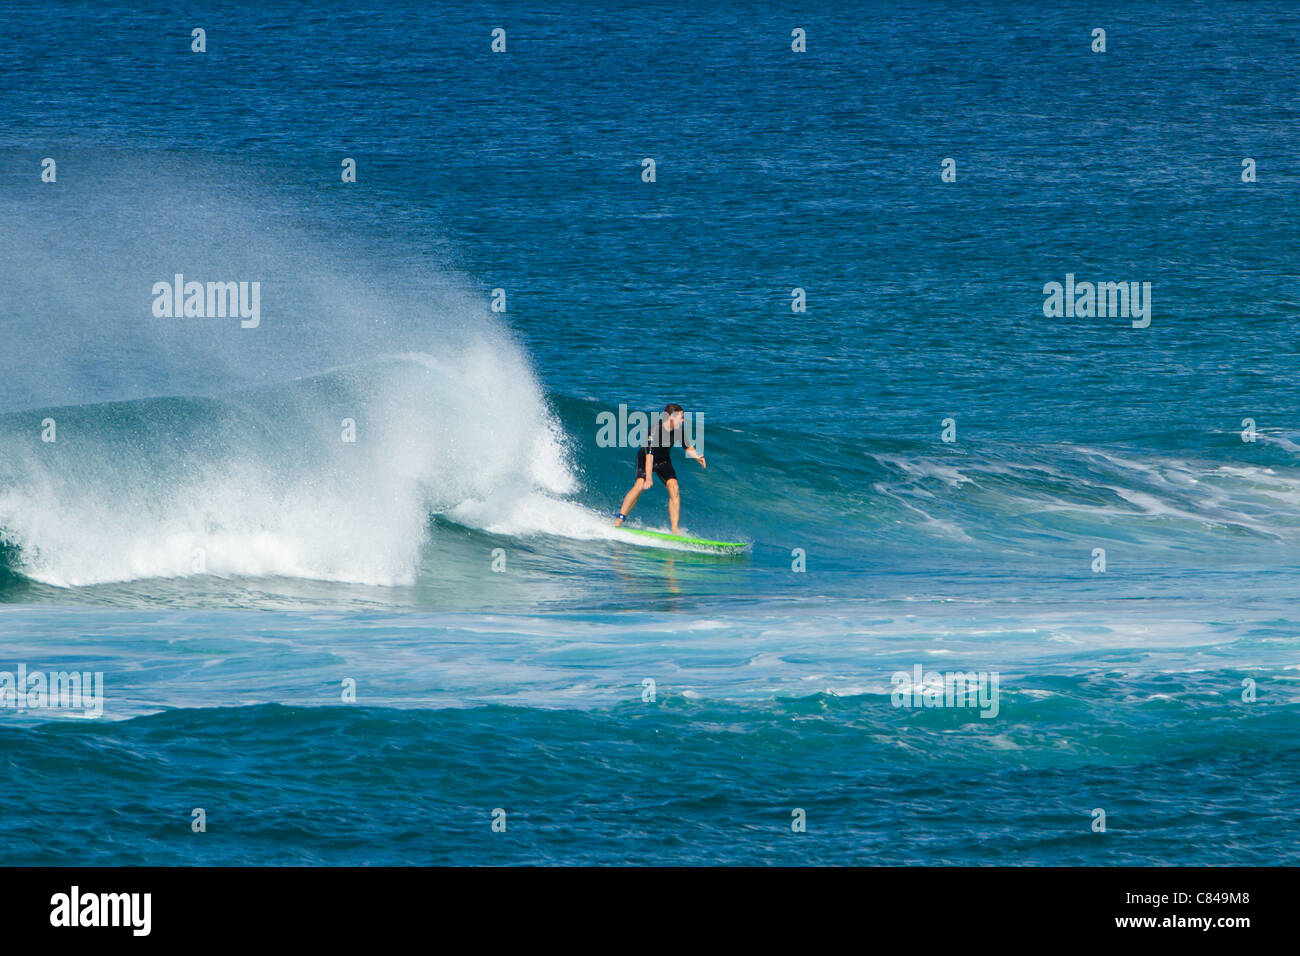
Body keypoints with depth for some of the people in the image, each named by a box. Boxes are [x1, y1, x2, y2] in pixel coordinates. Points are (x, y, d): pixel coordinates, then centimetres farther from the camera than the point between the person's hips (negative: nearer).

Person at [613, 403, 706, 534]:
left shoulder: (679, 430, -14)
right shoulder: (655, 430, -33)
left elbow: (687, 447, 4)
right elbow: (649, 455, -38)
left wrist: (697, 457, -15)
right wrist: (649, 478, -44)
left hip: (663, 461, 5)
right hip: (645, 459, -5)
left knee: (674, 489, -12)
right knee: (640, 485, -27)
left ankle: (674, 529, -11)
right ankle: (619, 519, -16)